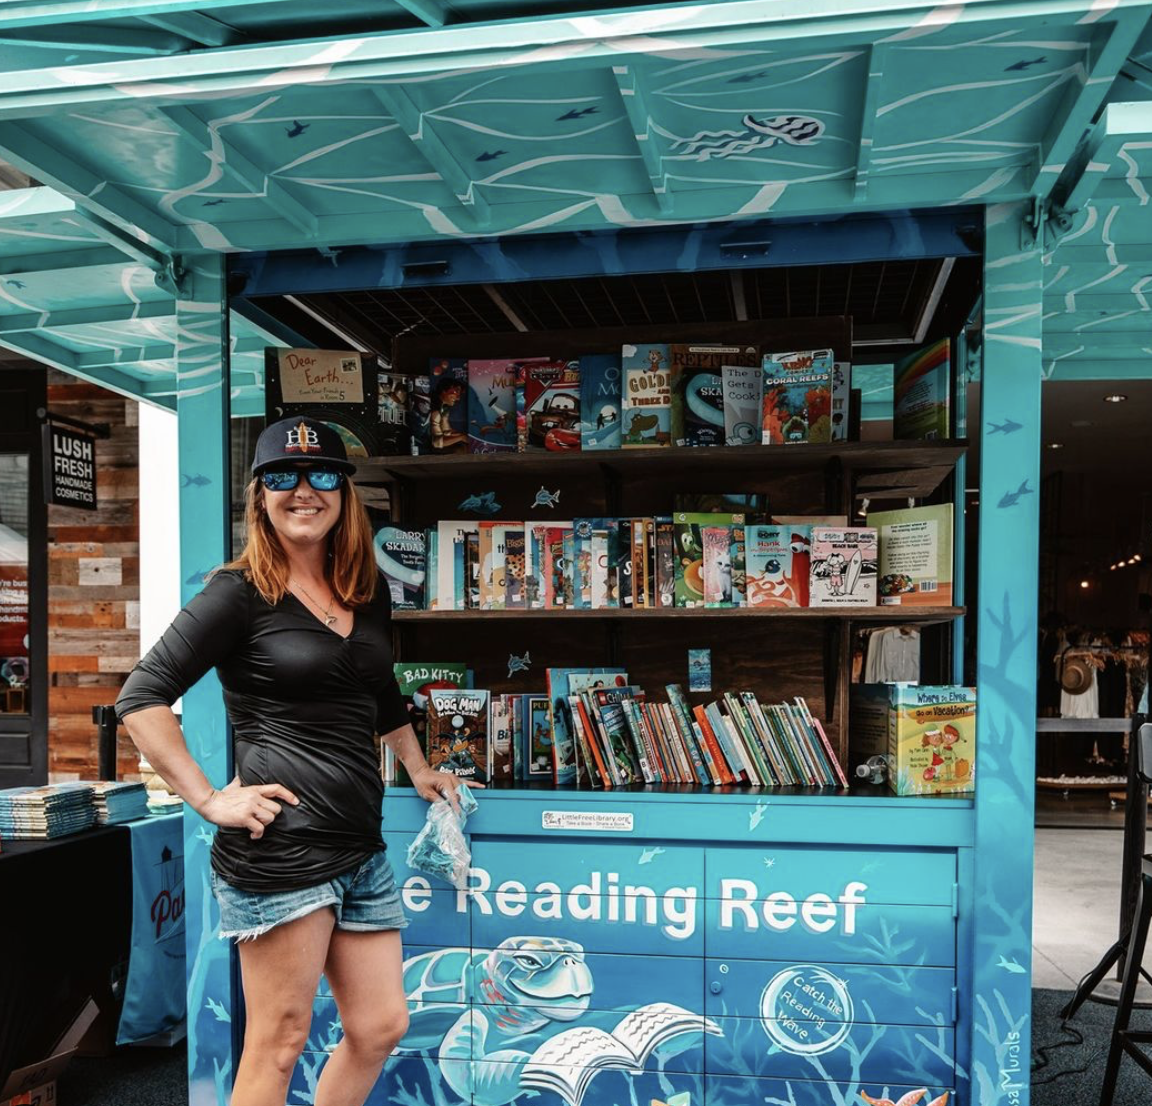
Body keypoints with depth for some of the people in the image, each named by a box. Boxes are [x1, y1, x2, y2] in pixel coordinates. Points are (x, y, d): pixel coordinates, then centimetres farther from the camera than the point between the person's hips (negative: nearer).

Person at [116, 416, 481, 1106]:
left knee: (381, 1027, 12)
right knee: (280, 1042, 1)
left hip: (359, 846, 7)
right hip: (280, 848, -7)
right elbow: (142, 698, -10)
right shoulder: (241, 592, -6)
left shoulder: (369, 592, 14)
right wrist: (210, 801, -14)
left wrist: (419, 770, 31)